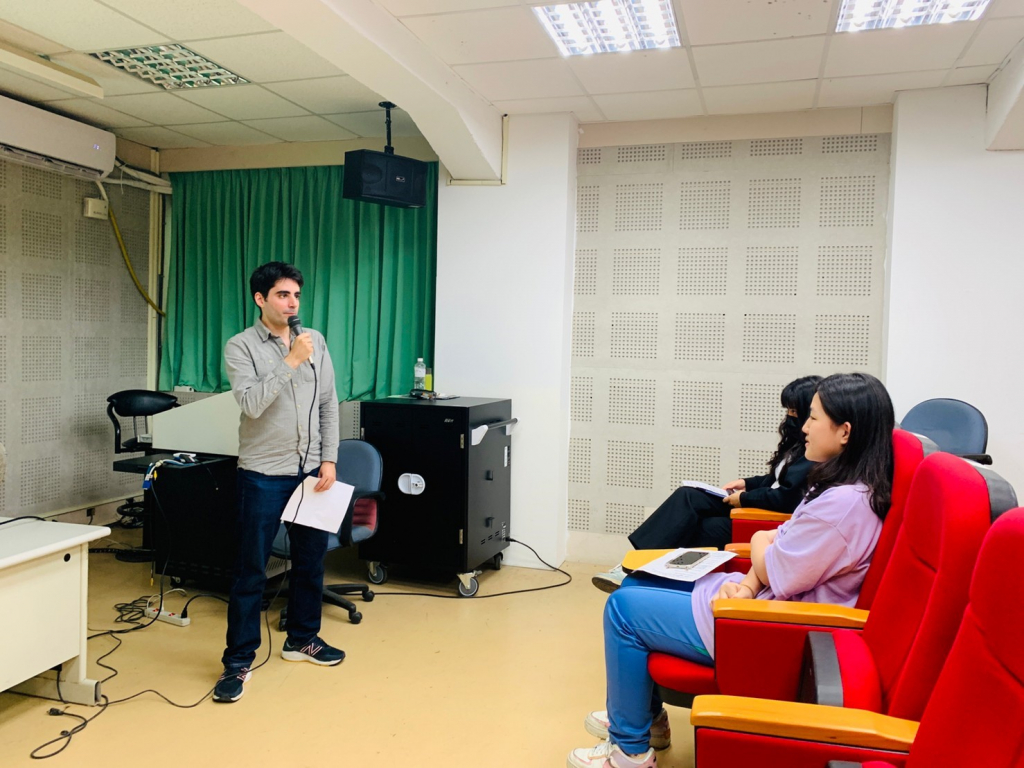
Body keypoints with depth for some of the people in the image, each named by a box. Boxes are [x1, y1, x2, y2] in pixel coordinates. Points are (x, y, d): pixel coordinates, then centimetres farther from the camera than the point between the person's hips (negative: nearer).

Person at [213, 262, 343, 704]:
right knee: (251, 570, 2)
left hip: (311, 470, 5)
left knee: (311, 559, 14)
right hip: (264, 474, -4)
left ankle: (302, 639, 33)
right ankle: (238, 662, 14)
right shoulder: (241, 347, -6)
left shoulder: (316, 341, 6)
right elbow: (251, 403, -20)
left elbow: (329, 405, 8)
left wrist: (329, 460, 2)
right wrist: (291, 361, -24)